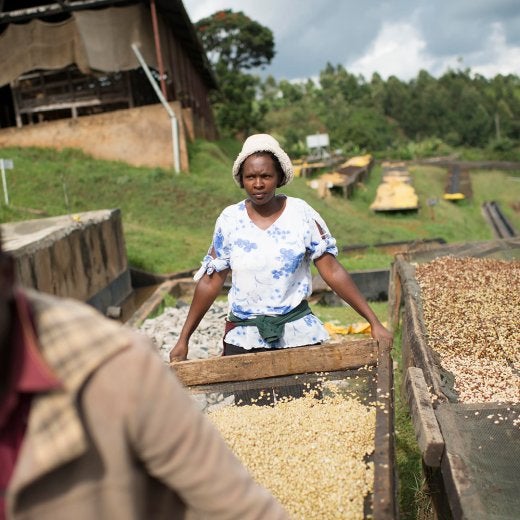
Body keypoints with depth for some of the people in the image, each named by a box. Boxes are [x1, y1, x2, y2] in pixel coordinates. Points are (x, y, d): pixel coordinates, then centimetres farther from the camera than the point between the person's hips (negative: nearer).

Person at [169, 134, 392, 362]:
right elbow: (210, 282, 0)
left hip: (298, 332, 0)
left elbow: (333, 272, -8)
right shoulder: (230, 220, -4)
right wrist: (183, 339, 0)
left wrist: (374, 322, -12)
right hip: (244, 337, 1)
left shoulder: (301, 214, -8)